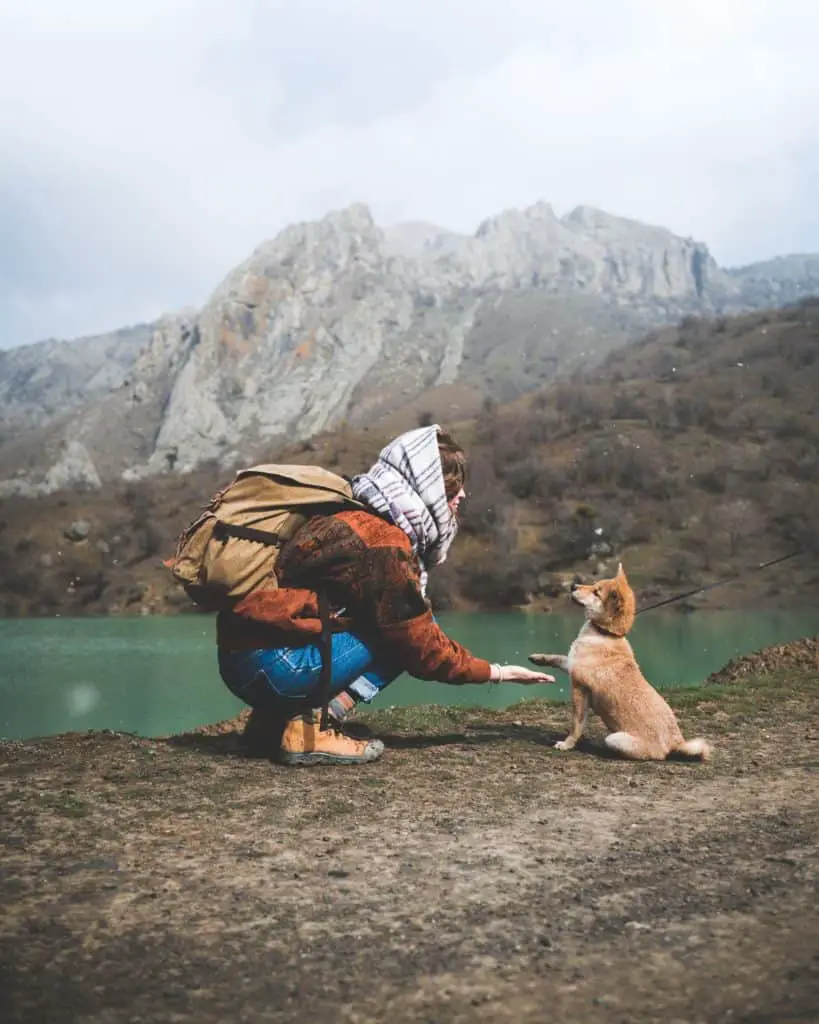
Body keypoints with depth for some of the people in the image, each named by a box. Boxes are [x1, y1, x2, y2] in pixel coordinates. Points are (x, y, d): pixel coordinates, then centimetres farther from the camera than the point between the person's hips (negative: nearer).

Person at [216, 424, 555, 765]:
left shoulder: (358, 517, 12)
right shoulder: (384, 545, -16)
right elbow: (423, 648, -10)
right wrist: (498, 673, 2)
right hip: (270, 665, -9)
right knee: (405, 630, -5)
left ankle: (278, 717, 8)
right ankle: (308, 726, -13)